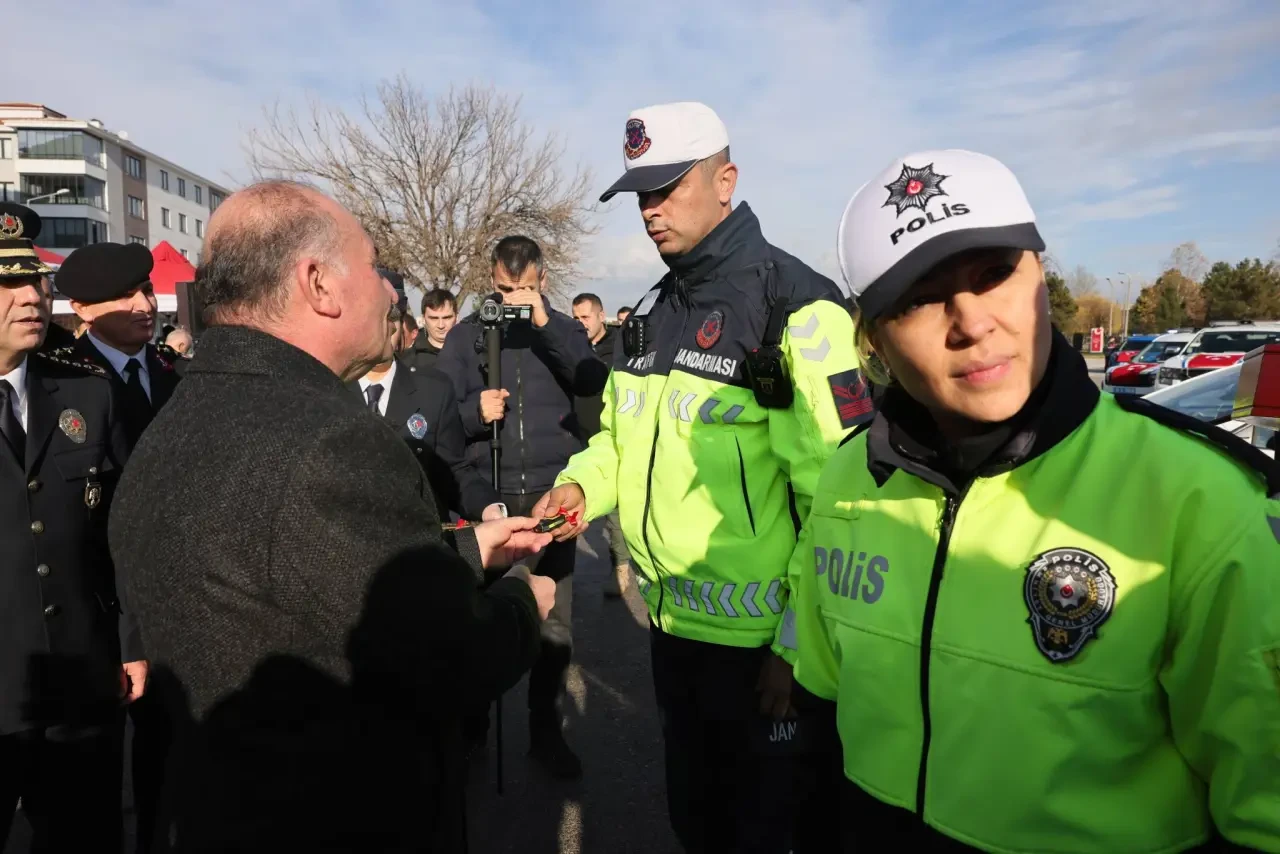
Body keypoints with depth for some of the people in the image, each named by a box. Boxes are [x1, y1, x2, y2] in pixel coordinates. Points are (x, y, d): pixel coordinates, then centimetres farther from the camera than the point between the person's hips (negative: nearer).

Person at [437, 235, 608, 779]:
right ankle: (470, 720, 31)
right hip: (487, 492, 0)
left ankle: (545, 729, 21)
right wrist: (475, 411, -19)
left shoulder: (563, 329, 7)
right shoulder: (465, 334, 5)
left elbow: (594, 382, -12)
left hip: (550, 491, 0)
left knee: (555, 619, 5)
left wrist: (544, 324, -17)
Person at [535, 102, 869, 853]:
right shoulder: (652, 314, 8)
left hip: (761, 639, -7)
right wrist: (582, 485, -4)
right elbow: (621, 433, 18)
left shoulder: (796, 308, -15)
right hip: (673, 622, 7)